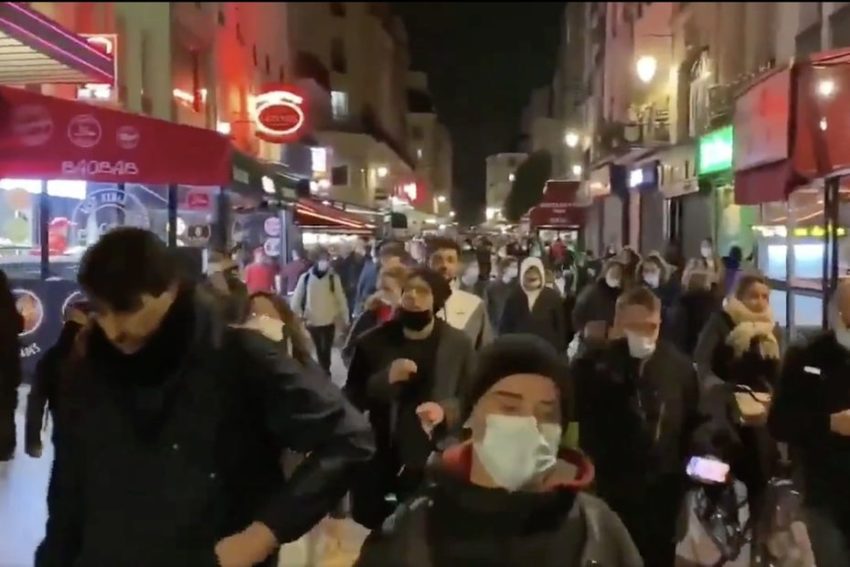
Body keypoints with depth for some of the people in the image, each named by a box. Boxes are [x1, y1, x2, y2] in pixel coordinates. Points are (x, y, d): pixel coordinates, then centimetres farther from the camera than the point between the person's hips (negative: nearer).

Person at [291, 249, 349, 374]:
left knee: (326, 349, 2)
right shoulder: (306, 277, -5)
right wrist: (299, 314, 0)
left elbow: (341, 299, -2)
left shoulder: (333, 277, -6)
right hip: (312, 321, 1)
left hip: (329, 321, -1)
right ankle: (324, 371, 28)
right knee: (319, 349, 14)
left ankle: (325, 372, 14)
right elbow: (297, 298, 4)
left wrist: (345, 319, -2)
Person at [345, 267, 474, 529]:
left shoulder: (458, 343, 1)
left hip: (432, 465, -1)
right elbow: (352, 399, 0)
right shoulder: (372, 342, 1)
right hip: (377, 462, 1)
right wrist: (385, 379, -17)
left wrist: (446, 411, -18)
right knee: (370, 526, 12)